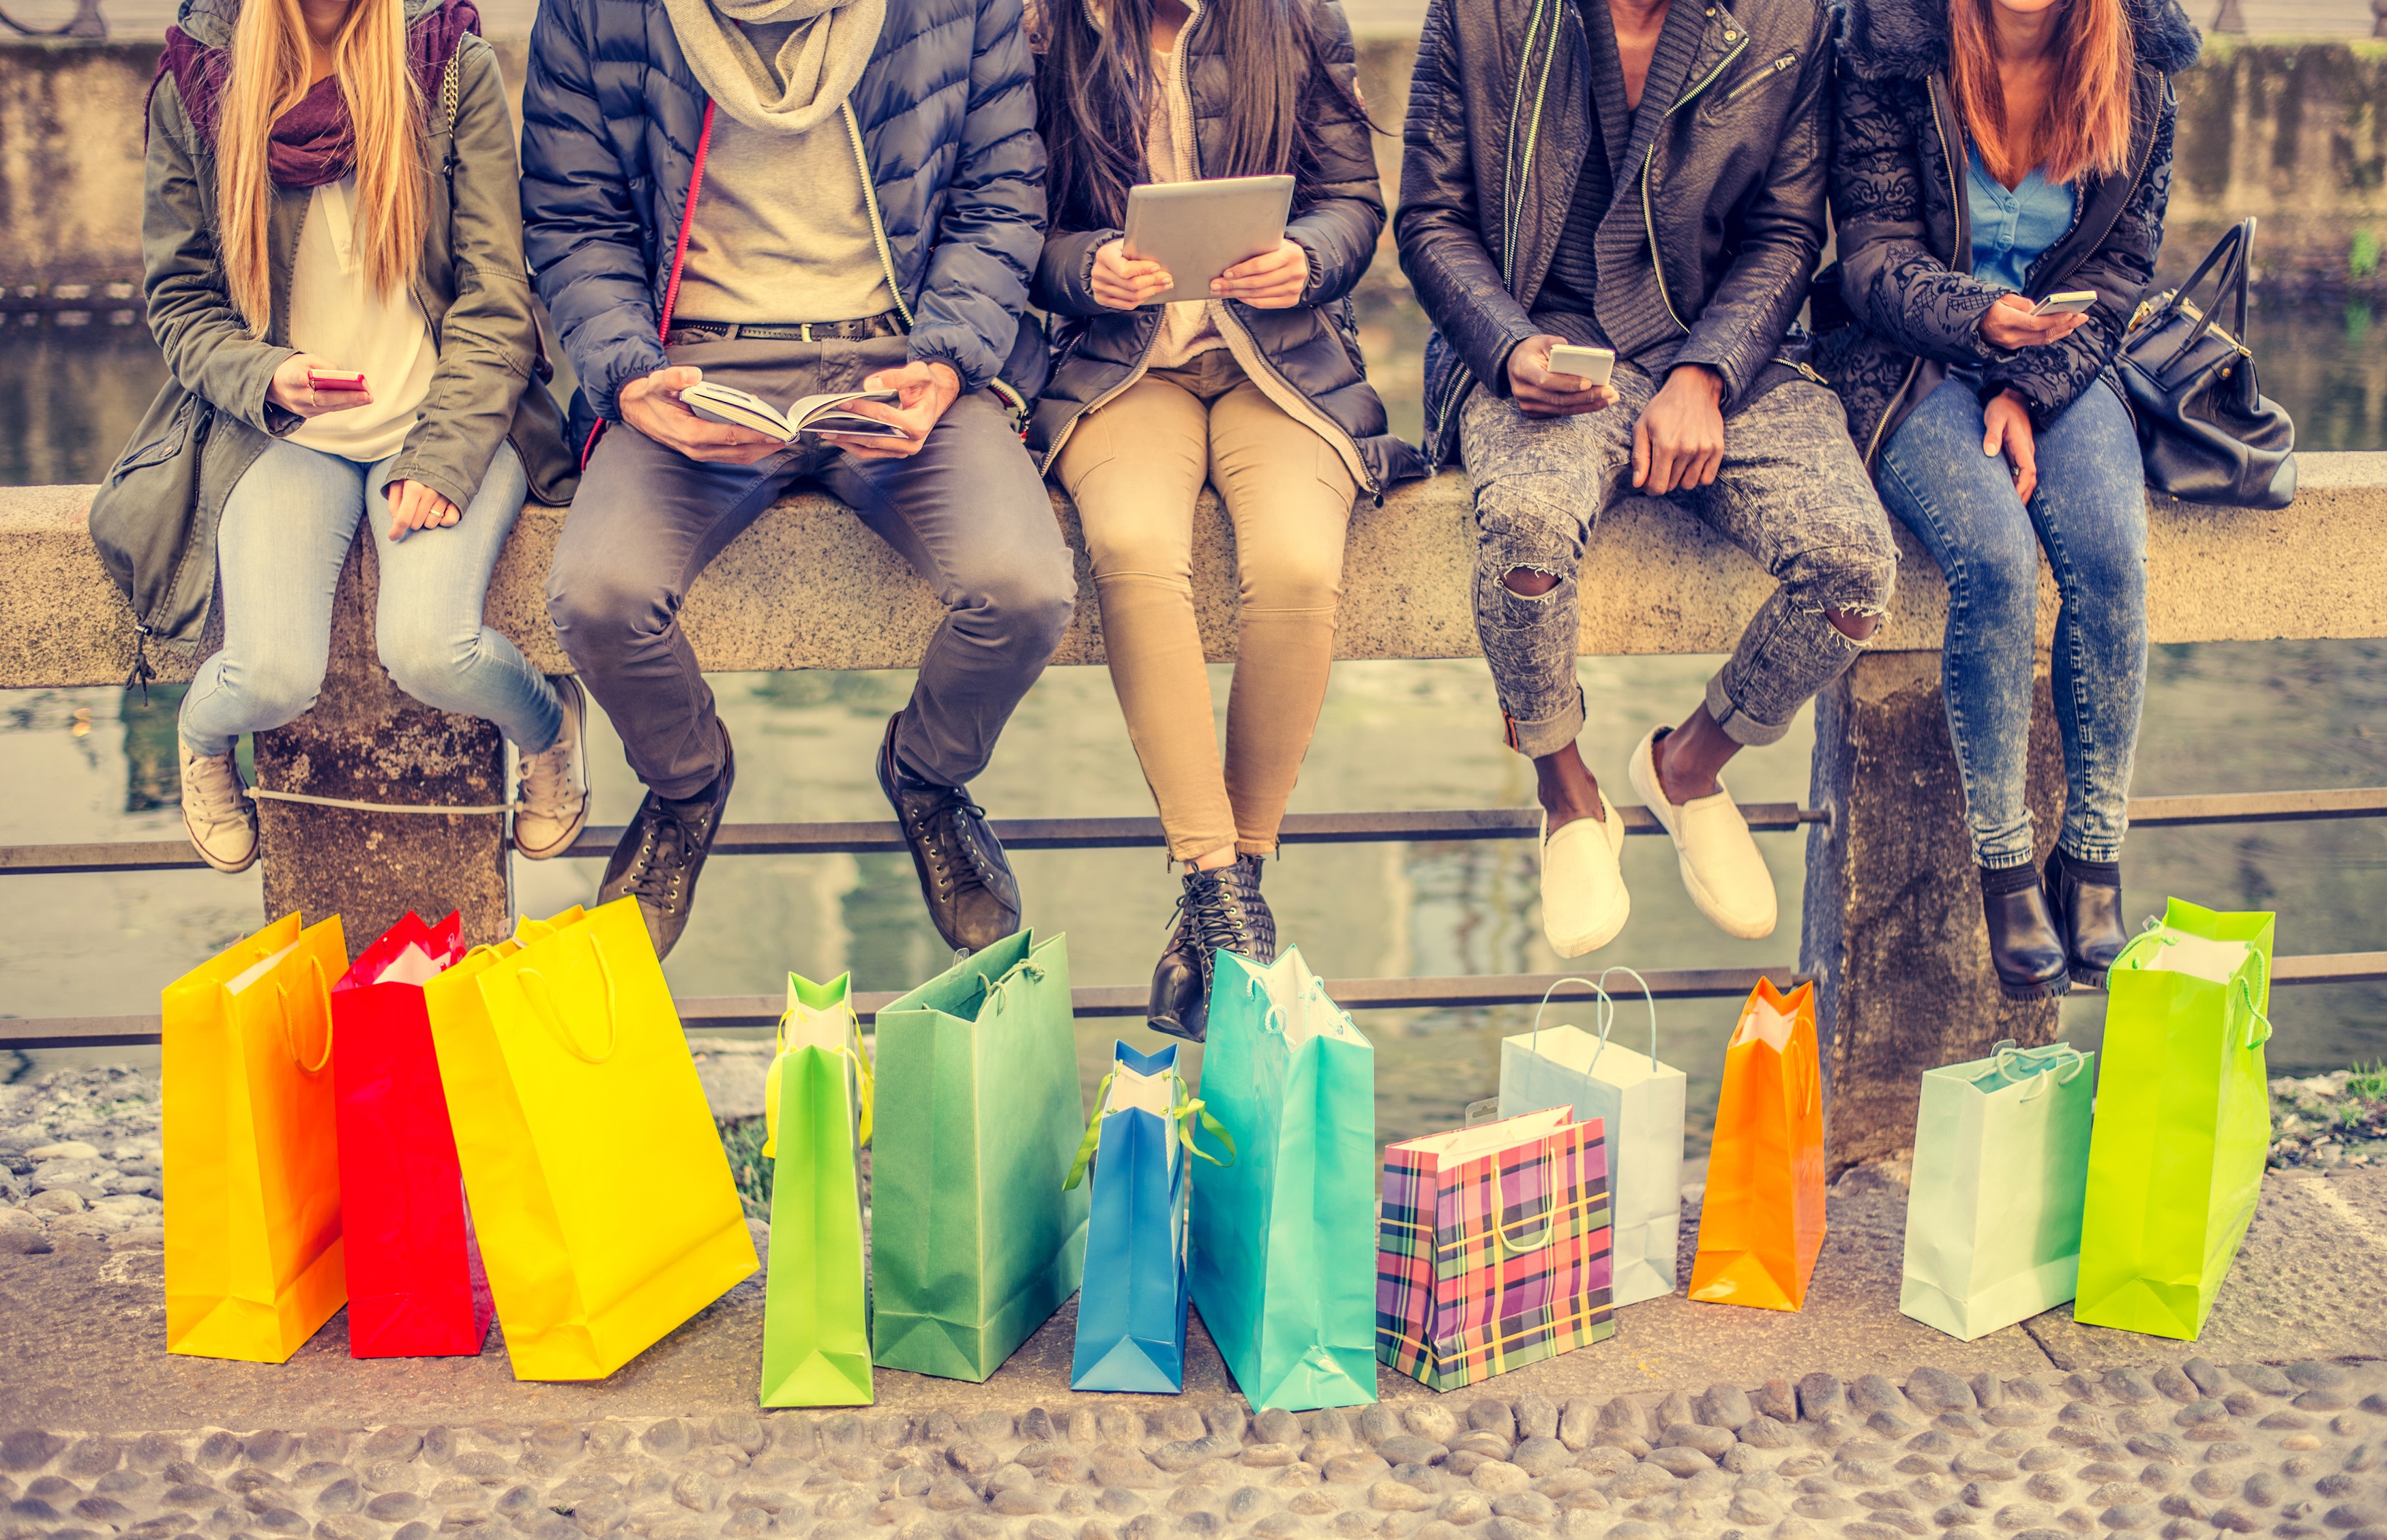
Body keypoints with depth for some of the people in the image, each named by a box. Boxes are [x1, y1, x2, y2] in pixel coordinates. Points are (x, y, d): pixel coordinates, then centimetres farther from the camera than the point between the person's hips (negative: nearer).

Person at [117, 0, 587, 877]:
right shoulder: (194, 81, 2)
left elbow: (496, 293, -3)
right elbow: (178, 297, 8)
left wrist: (442, 458, -15)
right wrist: (266, 378, -14)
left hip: (443, 418, -1)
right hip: (281, 432, 1)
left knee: (430, 649, -28)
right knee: (272, 678, -24)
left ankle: (548, 725, 9)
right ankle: (202, 735, 16)